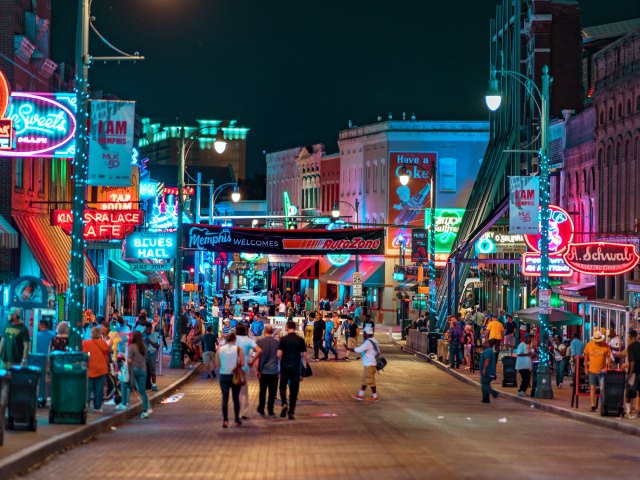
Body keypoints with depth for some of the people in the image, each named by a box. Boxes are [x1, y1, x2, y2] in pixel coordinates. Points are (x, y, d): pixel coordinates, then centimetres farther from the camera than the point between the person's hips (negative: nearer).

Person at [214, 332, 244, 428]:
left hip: (223, 376, 0)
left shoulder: (220, 349, -4)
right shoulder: (238, 349, -7)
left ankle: (225, 420, -12)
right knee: (236, 398, 12)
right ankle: (237, 420, 19)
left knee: (225, 398, 2)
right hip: (235, 376, 0)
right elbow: (242, 364, -10)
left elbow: (217, 365, -4)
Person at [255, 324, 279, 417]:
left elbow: (258, 356, -5)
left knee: (262, 391, 12)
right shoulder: (277, 343, 0)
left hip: (263, 370, 0)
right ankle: (270, 410, 3)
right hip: (274, 371, 0)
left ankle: (261, 409, 16)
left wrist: (258, 370, -1)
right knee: (272, 392, 4)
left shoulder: (260, 342, -4)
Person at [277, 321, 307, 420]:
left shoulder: (283, 339, -6)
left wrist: (282, 361, 10)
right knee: (294, 389, 6)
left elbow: (279, 354, -9)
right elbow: (304, 355, -2)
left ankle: (284, 403, -8)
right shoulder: (300, 340, -2)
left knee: (283, 387, 16)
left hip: (285, 367, -1)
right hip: (296, 367, 1)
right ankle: (291, 412, 4)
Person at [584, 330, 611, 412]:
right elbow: (586, 357, 9)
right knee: (592, 388, 0)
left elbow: (609, 358, -1)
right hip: (592, 370, 2)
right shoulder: (589, 345, -2)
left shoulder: (606, 346, -8)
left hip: (602, 371, -2)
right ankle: (593, 406, 3)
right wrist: (586, 367, 9)